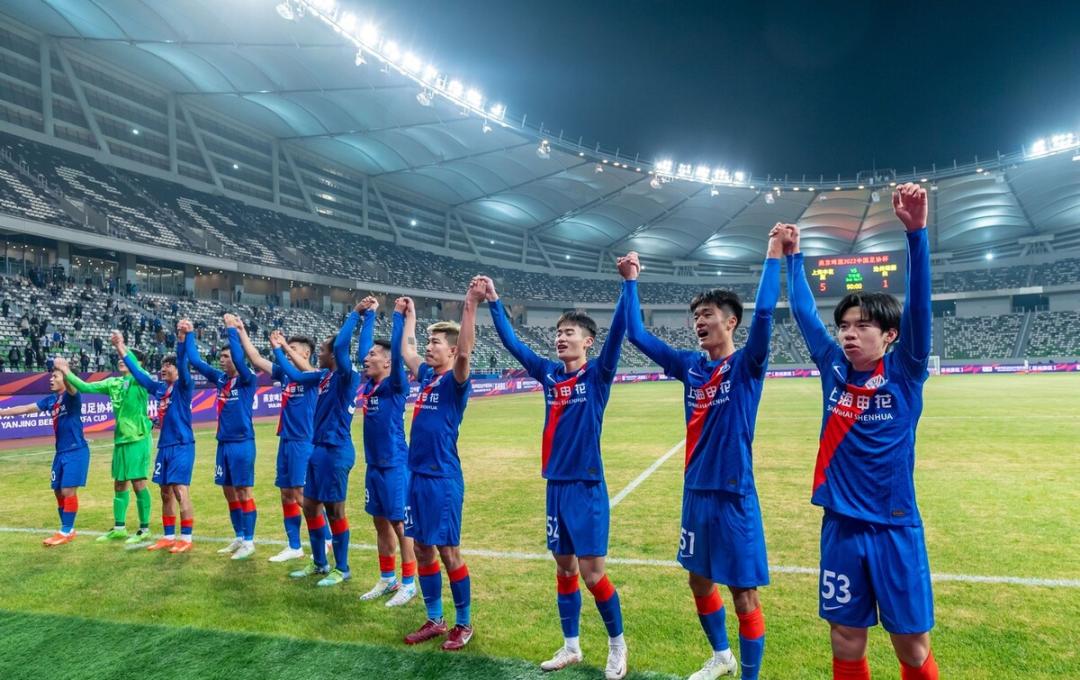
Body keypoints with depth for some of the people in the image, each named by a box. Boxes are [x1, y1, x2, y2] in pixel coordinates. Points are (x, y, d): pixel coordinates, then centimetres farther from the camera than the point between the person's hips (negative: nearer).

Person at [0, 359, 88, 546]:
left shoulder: (72, 396, -12)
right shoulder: (50, 400, 10)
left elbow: (72, 388, -35)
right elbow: (26, 409, 19)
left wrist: (64, 369, -53)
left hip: (76, 451, -8)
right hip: (61, 452, 8)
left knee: (68, 490, -7)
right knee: (58, 491, 12)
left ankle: (66, 532, 4)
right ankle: (68, 530, 24)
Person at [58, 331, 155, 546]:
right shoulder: (113, 382, 11)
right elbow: (86, 387, 15)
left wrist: (121, 347, -38)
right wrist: (68, 373, 7)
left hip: (138, 438, -7)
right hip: (120, 439, 7)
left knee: (138, 483, -4)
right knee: (119, 484, 14)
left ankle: (145, 529, 7)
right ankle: (119, 528, 26)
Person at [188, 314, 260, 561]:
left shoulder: (248, 380, -9)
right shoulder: (220, 378, 9)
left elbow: (240, 358, -26)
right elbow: (196, 362, 13)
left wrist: (232, 329, -22)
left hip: (242, 443, -7)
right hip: (224, 443, 7)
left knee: (243, 491, -1)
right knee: (229, 491, 13)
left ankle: (249, 542, 8)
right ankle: (239, 538, 25)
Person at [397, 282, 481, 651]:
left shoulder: (454, 382, -10)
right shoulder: (427, 377, 10)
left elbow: (465, 353, -31)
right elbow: (406, 350, 27)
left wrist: (470, 307, -37)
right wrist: (410, 315, 31)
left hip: (443, 479, -8)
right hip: (418, 476, 8)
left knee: (448, 551, 2)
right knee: (423, 549, 14)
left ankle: (464, 624, 18)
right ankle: (434, 620, 28)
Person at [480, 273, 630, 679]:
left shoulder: (598, 375, -7)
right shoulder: (549, 373, 6)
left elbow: (618, 333, -21)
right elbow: (511, 343, 10)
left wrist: (628, 283, -28)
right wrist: (493, 302, 7)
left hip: (587, 486, -5)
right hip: (555, 485, 5)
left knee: (592, 573, 0)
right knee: (564, 567, 14)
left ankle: (617, 645, 23)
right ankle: (571, 646, 31)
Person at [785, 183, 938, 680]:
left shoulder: (904, 375, -7)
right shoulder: (834, 370, 0)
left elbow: (918, 305, -20)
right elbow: (804, 312, 8)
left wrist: (916, 232, -30)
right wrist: (793, 256, 10)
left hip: (895, 528, -2)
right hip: (841, 527, 2)